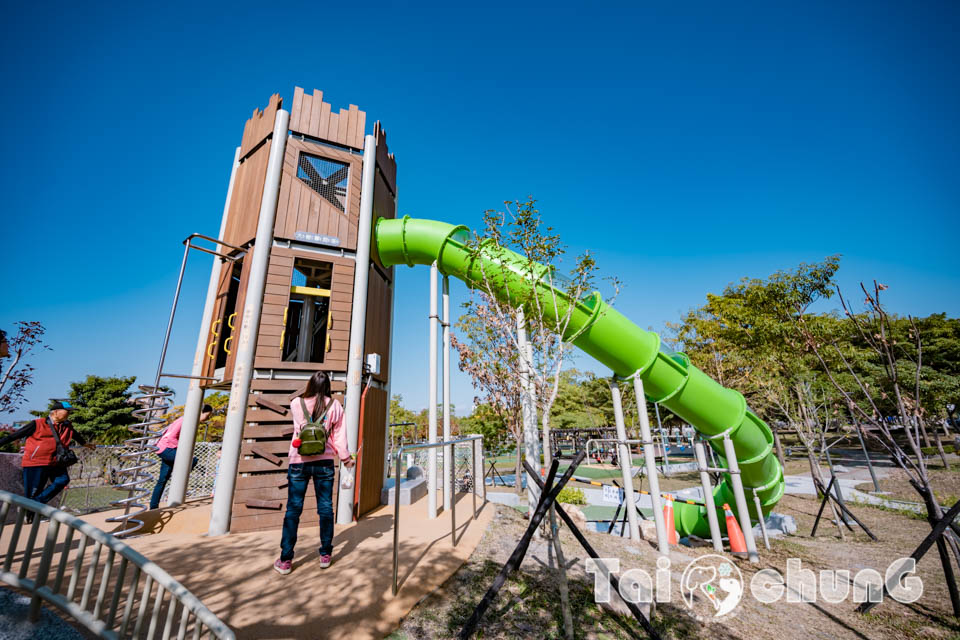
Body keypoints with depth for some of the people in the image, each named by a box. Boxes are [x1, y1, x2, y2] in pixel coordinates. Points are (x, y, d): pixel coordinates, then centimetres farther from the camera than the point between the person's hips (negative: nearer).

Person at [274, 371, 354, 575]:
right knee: (325, 508, 9)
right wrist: (346, 457, 10)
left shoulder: (296, 404, -1)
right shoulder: (335, 406, -3)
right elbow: (339, 434, -1)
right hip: (324, 462, 0)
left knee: (293, 509, 9)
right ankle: (325, 555, 19)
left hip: (299, 462, 0)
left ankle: (285, 560, 16)